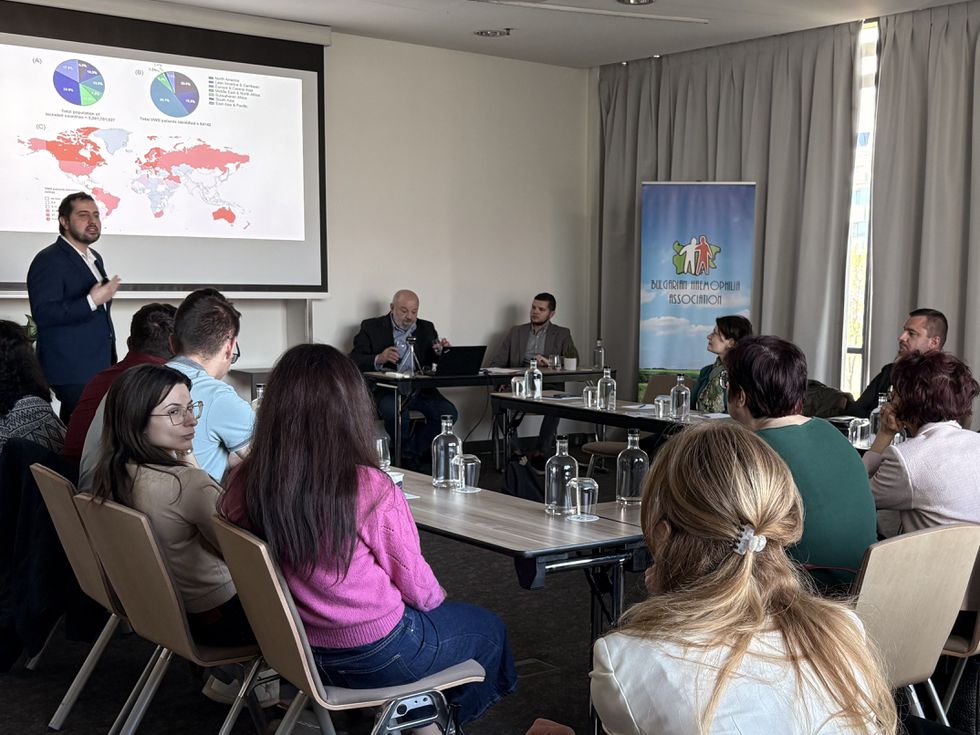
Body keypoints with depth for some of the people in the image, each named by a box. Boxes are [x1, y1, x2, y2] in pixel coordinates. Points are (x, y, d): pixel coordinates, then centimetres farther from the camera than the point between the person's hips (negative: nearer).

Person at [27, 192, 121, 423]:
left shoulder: (94, 258, 18)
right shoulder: (48, 260, -10)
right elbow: (43, 313, -21)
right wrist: (92, 301, -26)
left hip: (100, 365, 8)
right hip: (73, 370, -8)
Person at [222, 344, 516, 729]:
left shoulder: (244, 484, -15)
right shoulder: (371, 490, -29)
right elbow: (417, 589, -15)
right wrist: (438, 597, 8)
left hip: (297, 651, 6)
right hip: (375, 656, -5)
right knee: (489, 628, 24)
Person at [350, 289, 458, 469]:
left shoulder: (426, 328, 17)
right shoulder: (371, 327, 5)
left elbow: (436, 364, 14)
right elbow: (355, 361, -3)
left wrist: (441, 352, -10)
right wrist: (378, 359, -22)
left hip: (420, 389, 4)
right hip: (386, 390, -4)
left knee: (448, 413, -21)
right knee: (395, 413, -36)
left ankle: (410, 454, -2)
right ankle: (413, 457, -5)